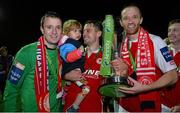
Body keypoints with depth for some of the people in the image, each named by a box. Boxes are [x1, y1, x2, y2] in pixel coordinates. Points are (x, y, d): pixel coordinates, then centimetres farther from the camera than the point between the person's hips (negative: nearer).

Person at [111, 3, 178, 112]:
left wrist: (143, 88, -22)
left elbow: (172, 76, -13)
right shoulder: (120, 46, 2)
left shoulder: (155, 41, -13)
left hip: (149, 105, -4)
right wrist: (123, 70, -9)